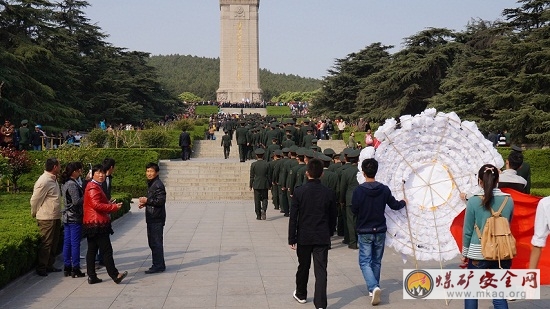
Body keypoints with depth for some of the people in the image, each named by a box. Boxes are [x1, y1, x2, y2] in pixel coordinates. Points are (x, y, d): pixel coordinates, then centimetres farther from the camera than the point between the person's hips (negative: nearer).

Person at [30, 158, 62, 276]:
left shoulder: (53, 179, 11)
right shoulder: (44, 181, -19)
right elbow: (35, 200, -14)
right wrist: (35, 214, -1)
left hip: (55, 217, 9)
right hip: (47, 218, -9)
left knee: (54, 243, 15)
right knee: (46, 244, -2)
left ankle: (49, 266, 25)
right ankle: (41, 268, 8)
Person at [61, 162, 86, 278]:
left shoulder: (66, 183, 12)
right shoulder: (72, 184, -17)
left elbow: (80, 192, 12)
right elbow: (77, 201, -23)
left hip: (67, 217, 9)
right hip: (74, 218, -9)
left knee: (67, 243, 11)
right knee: (75, 244, -2)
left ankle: (67, 268, 17)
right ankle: (75, 269, 3)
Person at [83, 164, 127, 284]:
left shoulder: (96, 186, 20)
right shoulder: (93, 188, -13)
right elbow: (96, 205, -23)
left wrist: (110, 204, 12)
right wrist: (114, 207, -18)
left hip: (91, 224, 11)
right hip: (98, 224, -11)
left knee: (92, 250, 10)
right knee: (106, 250, -7)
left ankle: (92, 276, 13)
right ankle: (115, 275, -4)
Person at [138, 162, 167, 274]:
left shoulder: (158, 185, -14)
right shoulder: (151, 184, 18)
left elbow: (161, 201, -21)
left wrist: (147, 200, -18)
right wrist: (145, 203, 10)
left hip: (157, 218, -10)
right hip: (152, 218, 10)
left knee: (156, 243, -6)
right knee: (152, 242, 14)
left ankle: (158, 266, -1)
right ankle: (158, 265, 22)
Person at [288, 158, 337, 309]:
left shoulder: (299, 191, -10)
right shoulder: (329, 193, -4)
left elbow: (293, 217, -8)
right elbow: (333, 217, 5)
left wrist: (291, 239, -1)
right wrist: (330, 233, 21)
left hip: (304, 237, 0)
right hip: (322, 237, 0)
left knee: (303, 267, 18)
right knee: (321, 270, 0)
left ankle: (301, 294, 37)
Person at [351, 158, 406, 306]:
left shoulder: (359, 190, -15)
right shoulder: (384, 189, -6)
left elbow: (354, 210, -7)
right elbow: (394, 205, 4)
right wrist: (403, 203, 26)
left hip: (364, 231, -3)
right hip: (380, 231, 3)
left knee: (365, 261, 1)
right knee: (376, 261, 17)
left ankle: (373, 287, -20)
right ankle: (374, 288, 26)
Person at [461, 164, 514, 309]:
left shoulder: (474, 202, -10)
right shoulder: (508, 200, -1)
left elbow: (467, 231, -4)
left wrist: (464, 253, 8)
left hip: (479, 253, -3)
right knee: (499, 296, 9)